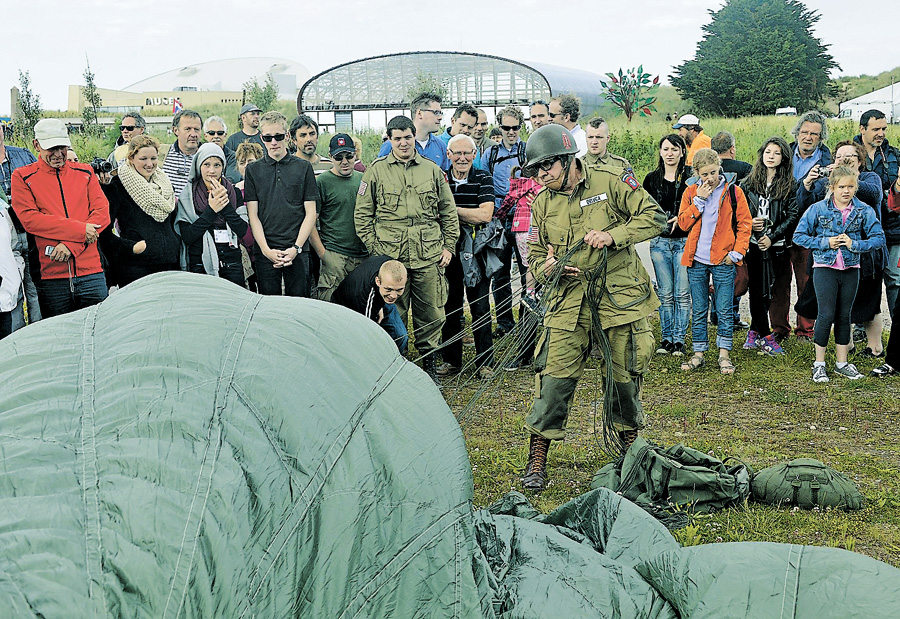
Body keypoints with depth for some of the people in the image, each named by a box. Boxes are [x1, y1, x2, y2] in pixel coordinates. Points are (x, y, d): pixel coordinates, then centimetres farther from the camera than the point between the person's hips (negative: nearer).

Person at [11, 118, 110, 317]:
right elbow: (29, 219, -7)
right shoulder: (23, 177, 5)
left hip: (91, 273, 2)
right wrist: (80, 230, -14)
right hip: (51, 275, -2)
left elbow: (102, 212, 2)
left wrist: (72, 245, -12)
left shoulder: (84, 172, 12)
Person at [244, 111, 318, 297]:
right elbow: (253, 215, 4)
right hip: (265, 252, 1)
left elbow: (311, 213, 4)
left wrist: (296, 248, -7)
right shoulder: (253, 170, 8)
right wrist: (266, 250, -9)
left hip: (298, 252, 0)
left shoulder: (304, 167, 5)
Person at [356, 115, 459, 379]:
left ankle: (429, 362, 23)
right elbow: (363, 214, 6)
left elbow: (448, 211, 15)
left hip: (429, 257, 2)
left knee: (431, 312, 7)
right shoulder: (377, 170, 4)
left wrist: (449, 245, 9)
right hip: (389, 256, -2)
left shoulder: (432, 169, 10)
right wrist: (372, 248, 0)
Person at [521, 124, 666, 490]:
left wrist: (613, 235, -16)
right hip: (568, 300, 2)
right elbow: (535, 254, 13)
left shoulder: (611, 181, -4)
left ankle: (629, 448, 33)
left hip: (619, 297, -2)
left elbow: (654, 218, -3)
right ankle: (537, 461, 4)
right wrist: (547, 267, -11)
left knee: (624, 377, 9)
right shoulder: (542, 203, 7)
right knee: (554, 379, -6)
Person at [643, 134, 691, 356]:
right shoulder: (652, 179, 10)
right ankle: (666, 338, 14)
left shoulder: (691, 176, 0)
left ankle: (679, 339, 6)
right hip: (660, 242, 3)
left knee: (682, 294, -2)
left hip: (684, 240, -3)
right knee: (665, 294, 6)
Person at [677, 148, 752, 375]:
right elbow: (683, 223, 0)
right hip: (697, 261, 2)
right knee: (699, 310, 8)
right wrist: (699, 200, -9)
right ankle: (698, 354, 17)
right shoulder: (691, 192, 6)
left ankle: (724, 355, 9)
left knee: (724, 310, 0)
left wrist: (737, 252, -7)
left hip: (723, 261, -2)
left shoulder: (733, 192, 0)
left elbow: (744, 224, 2)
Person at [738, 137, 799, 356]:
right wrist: (748, 222, -8)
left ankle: (754, 332, 18)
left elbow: (793, 216, -2)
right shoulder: (749, 182, 8)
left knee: (768, 290, 3)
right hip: (753, 245, 1)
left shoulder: (789, 185, 3)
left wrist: (772, 237, -10)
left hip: (776, 246, 0)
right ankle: (765, 336, 6)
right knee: (757, 290, -1)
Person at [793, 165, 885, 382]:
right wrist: (825, 243, -13)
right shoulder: (818, 209, -5)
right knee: (826, 315, -7)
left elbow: (879, 238, 0)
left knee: (844, 316, 10)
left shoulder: (864, 211, 0)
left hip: (850, 269, 3)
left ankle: (841, 363, 21)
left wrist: (854, 244, -13)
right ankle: (819, 364, 6)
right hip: (824, 268, -3)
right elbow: (799, 236, -3)